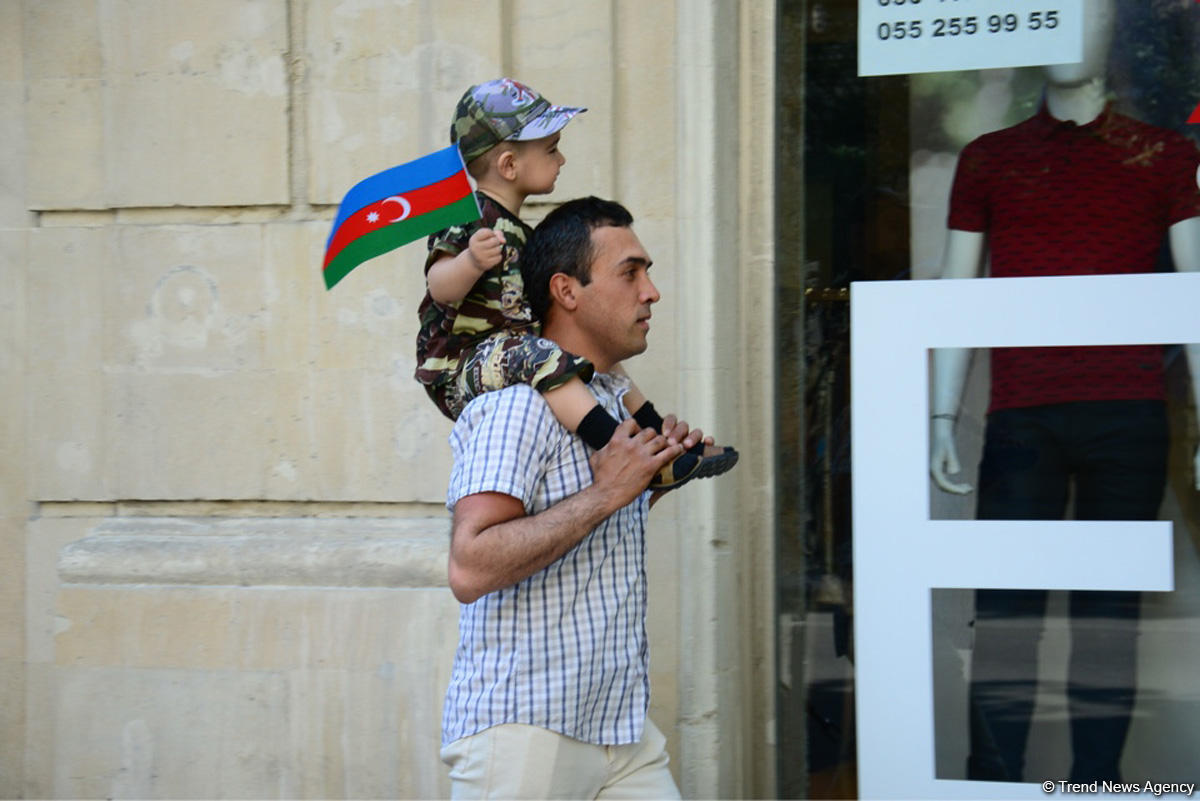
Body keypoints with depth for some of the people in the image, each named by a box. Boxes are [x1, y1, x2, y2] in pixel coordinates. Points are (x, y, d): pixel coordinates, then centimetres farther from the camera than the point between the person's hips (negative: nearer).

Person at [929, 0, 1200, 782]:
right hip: (1021, 420, 0)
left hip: (1129, 420, 0)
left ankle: (1096, 784, 7)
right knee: (1007, 607, -5)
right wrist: (944, 418, 4)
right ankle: (994, 784, -3)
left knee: (1111, 609, 2)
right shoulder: (989, 159, 14)